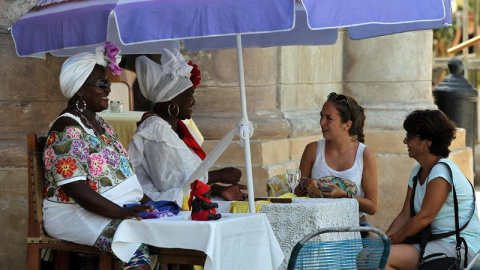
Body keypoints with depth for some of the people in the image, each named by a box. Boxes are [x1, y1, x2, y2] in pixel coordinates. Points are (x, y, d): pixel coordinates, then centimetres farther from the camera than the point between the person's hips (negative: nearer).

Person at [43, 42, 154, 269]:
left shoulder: (98, 123, 17)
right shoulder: (67, 130, -13)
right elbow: (74, 188, -21)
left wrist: (146, 200, 4)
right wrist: (122, 212, -26)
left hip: (116, 209, 9)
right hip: (76, 215, -9)